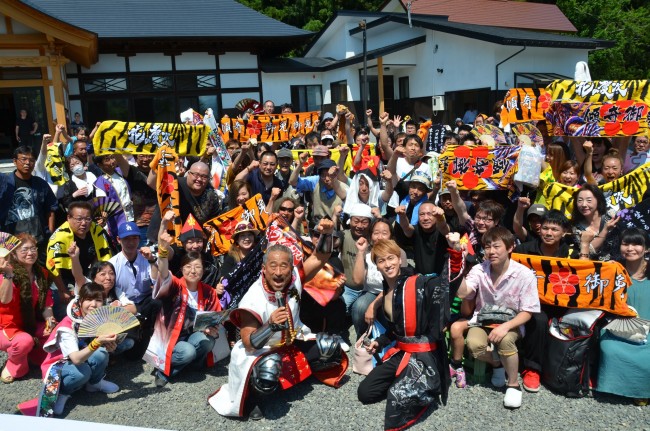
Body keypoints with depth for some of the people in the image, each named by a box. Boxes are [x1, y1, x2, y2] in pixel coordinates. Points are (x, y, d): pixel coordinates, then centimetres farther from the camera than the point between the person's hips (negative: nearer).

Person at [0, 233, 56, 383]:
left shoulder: (42, 274, 1)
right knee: (25, 340, -34)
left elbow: (46, 302, 5)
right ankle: (13, 367, -3)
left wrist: (49, 319, -14)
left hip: (30, 326, 6)